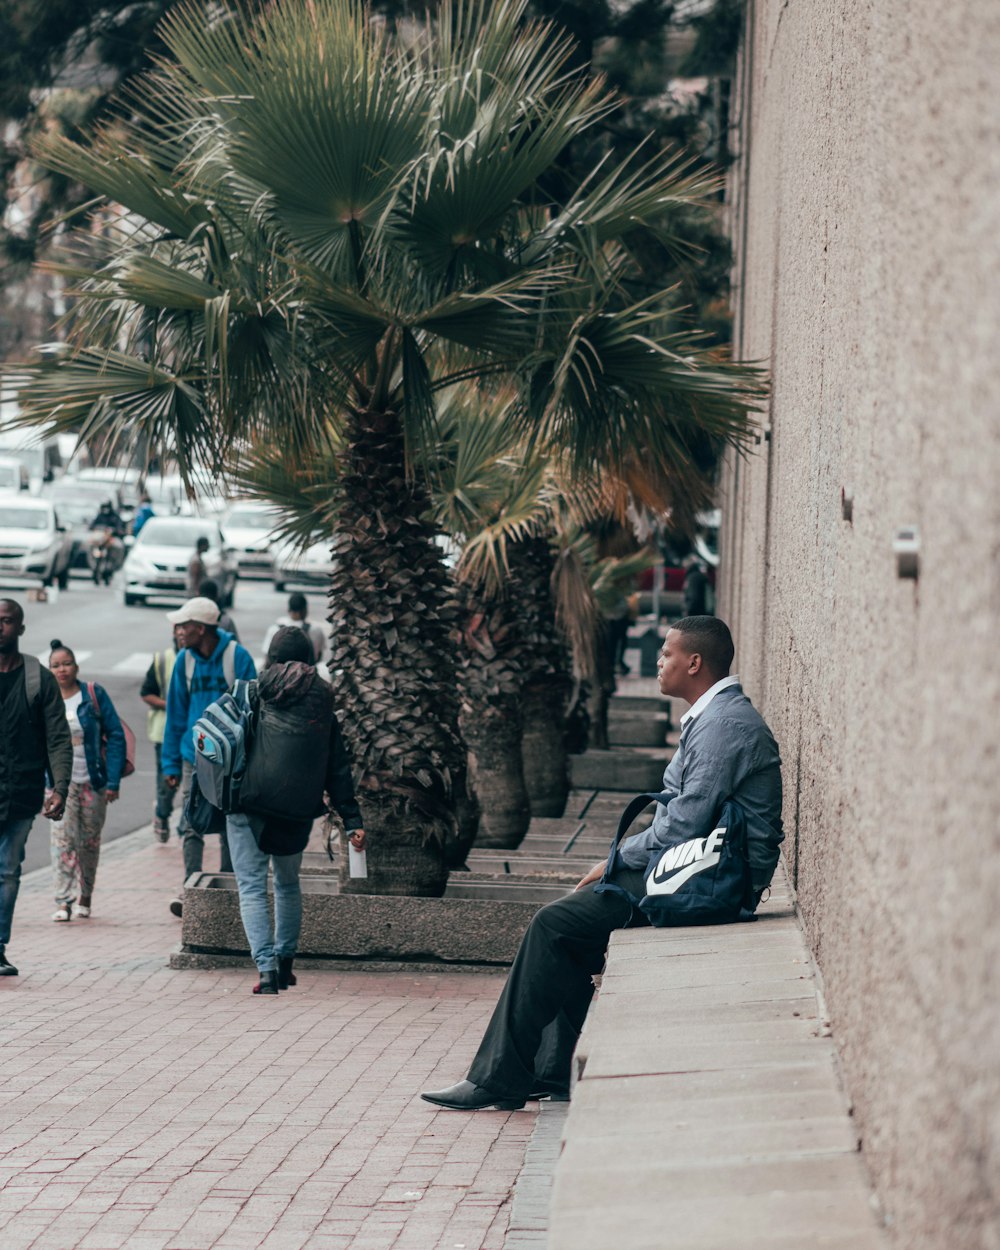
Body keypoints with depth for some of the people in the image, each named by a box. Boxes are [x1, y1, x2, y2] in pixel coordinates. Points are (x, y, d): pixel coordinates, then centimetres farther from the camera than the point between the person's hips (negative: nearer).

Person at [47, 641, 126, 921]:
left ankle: (85, 897, 23)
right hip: (61, 782, 0)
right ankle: (63, 901, -14)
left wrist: (113, 781, -7)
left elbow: (116, 736, -1)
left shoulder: (95, 695, -2)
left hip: (94, 782, 0)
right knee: (62, 840, -12)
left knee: (90, 842, 8)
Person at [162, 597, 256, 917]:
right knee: (191, 826, -9)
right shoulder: (185, 660, 1)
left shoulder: (237, 657, -8)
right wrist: (171, 763, 6)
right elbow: (176, 713, 8)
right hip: (194, 756, 2)